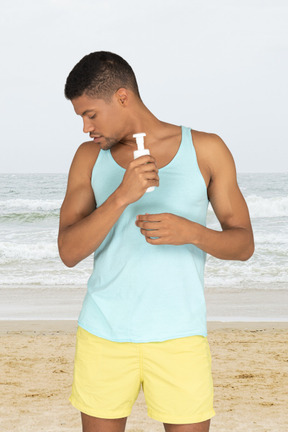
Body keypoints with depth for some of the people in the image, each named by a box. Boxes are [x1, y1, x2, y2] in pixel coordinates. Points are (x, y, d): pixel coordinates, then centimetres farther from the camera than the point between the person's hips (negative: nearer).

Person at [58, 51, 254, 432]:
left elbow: (243, 244, 2)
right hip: (104, 333, 2)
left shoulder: (206, 150, 0)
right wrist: (122, 196, -21)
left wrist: (192, 232, -19)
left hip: (179, 336, -1)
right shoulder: (90, 157, 4)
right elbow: (68, 252, -6)